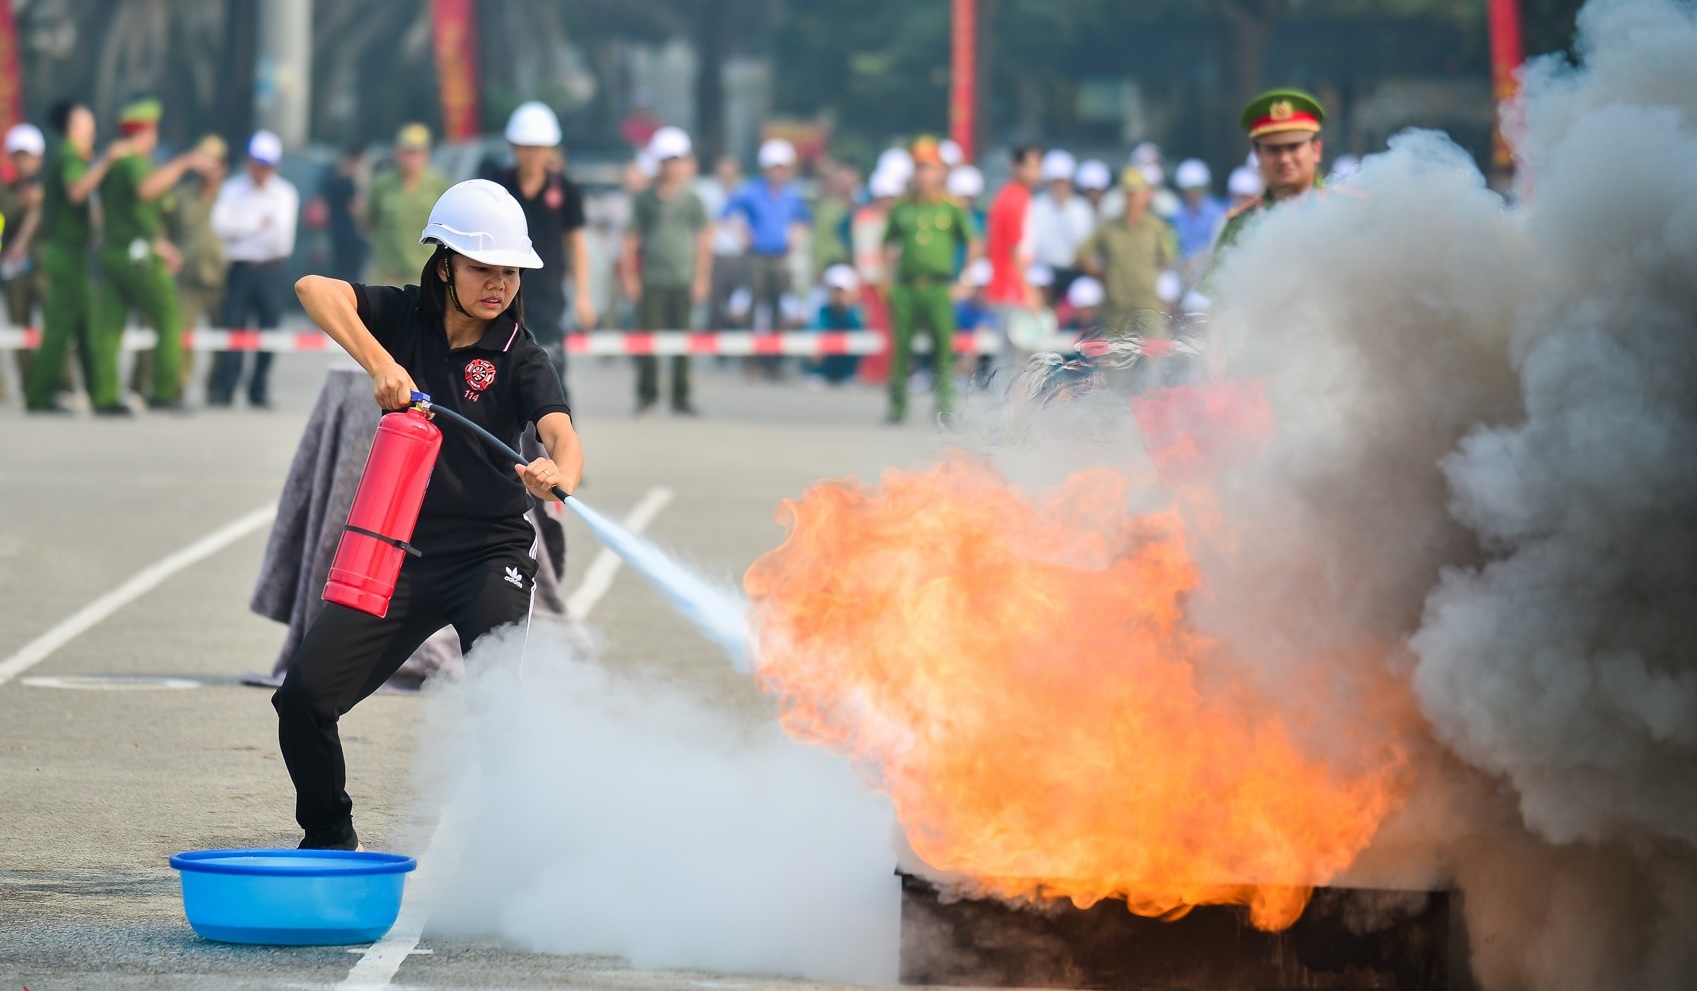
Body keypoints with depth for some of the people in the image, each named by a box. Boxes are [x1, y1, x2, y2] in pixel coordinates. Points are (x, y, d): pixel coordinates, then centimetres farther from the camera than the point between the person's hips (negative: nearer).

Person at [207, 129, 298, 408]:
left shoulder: (286, 193, 4)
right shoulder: (233, 189, 7)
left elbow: (282, 238, -6)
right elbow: (220, 225, -8)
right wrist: (257, 225, -9)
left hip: (273, 268, 0)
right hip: (241, 267, 0)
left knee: (269, 330, 1)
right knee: (232, 327, -7)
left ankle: (260, 392, 8)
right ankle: (222, 390, -6)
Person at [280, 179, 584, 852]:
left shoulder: (520, 358, -5)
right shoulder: (404, 317, 0)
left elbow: (563, 437, -22)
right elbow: (314, 289, -16)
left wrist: (558, 476, -47)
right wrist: (378, 363, -30)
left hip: (490, 552, -3)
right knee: (304, 695, -4)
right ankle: (329, 841, 19)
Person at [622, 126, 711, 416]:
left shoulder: (691, 201, 6)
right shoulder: (644, 199, 6)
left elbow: (704, 240, 8)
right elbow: (632, 238, 10)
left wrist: (701, 278, 3)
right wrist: (630, 275, 5)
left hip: (682, 280, 0)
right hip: (650, 280, 0)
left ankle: (680, 398, 8)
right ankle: (646, 395, 7)